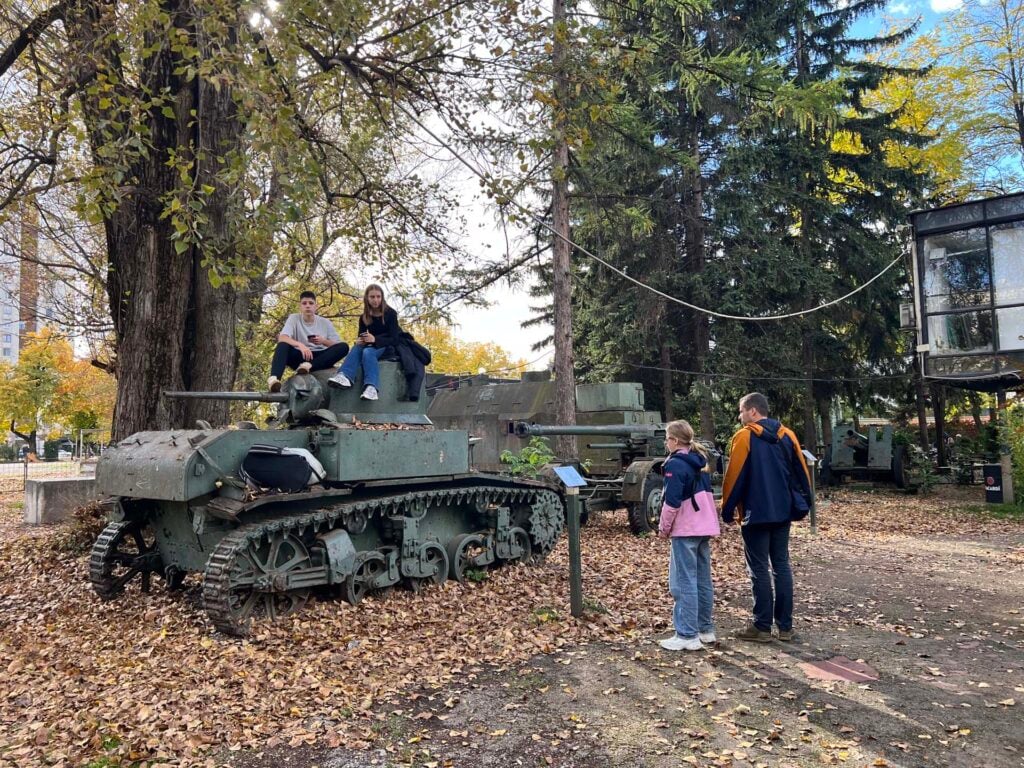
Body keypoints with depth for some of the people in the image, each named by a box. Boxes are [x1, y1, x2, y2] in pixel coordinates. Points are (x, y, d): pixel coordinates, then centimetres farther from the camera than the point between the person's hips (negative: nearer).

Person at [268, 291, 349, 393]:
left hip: (321, 358, 1)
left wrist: (324, 341, -17)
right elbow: (281, 338, -18)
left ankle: (309, 366, -40)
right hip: (300, 357, -1)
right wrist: (300, 345, -36)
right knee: (282, 345, -30)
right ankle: (274, 379, -52)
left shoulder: (325, 322, 5)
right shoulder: (293, 318, 1)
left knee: (344, 347, -24)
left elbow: (339, 346, 2)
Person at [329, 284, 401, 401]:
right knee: (357, 347, -28)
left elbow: (394, 339, -16)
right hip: (372, 347, 5)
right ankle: (345, 377, -54)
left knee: (368, 351, -35)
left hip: (390, 347, -5)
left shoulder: (390, 313, -10)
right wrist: (359, 341, -22)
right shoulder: (364, 317, 3)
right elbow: (360, 337, 4)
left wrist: (375, 340, -33)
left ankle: (371, 387, -59)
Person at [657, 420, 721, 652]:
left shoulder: (675, 464, -13)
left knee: (684, 582, -5)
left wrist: (664, 527, -6)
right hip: (705, 527, 9)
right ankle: (705, 629, 22)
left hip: (685, 529, -9)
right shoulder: (700, 461, 14)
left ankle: (688, 636, -3)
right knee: (703, 580, 14)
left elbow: (672, 502, -17)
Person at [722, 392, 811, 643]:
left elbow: (734, 476, -11)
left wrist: (727, 510, -2)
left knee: (759, 570, 1)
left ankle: (762, 627, 6)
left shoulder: (745, 436, -11)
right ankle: (785, 626, 15)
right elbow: (802, 472, 8)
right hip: (782, 512, 6)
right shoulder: (787, 435, 7)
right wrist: (802, 505, 14)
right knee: (782, 566, 11)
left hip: (755, 514, -6)